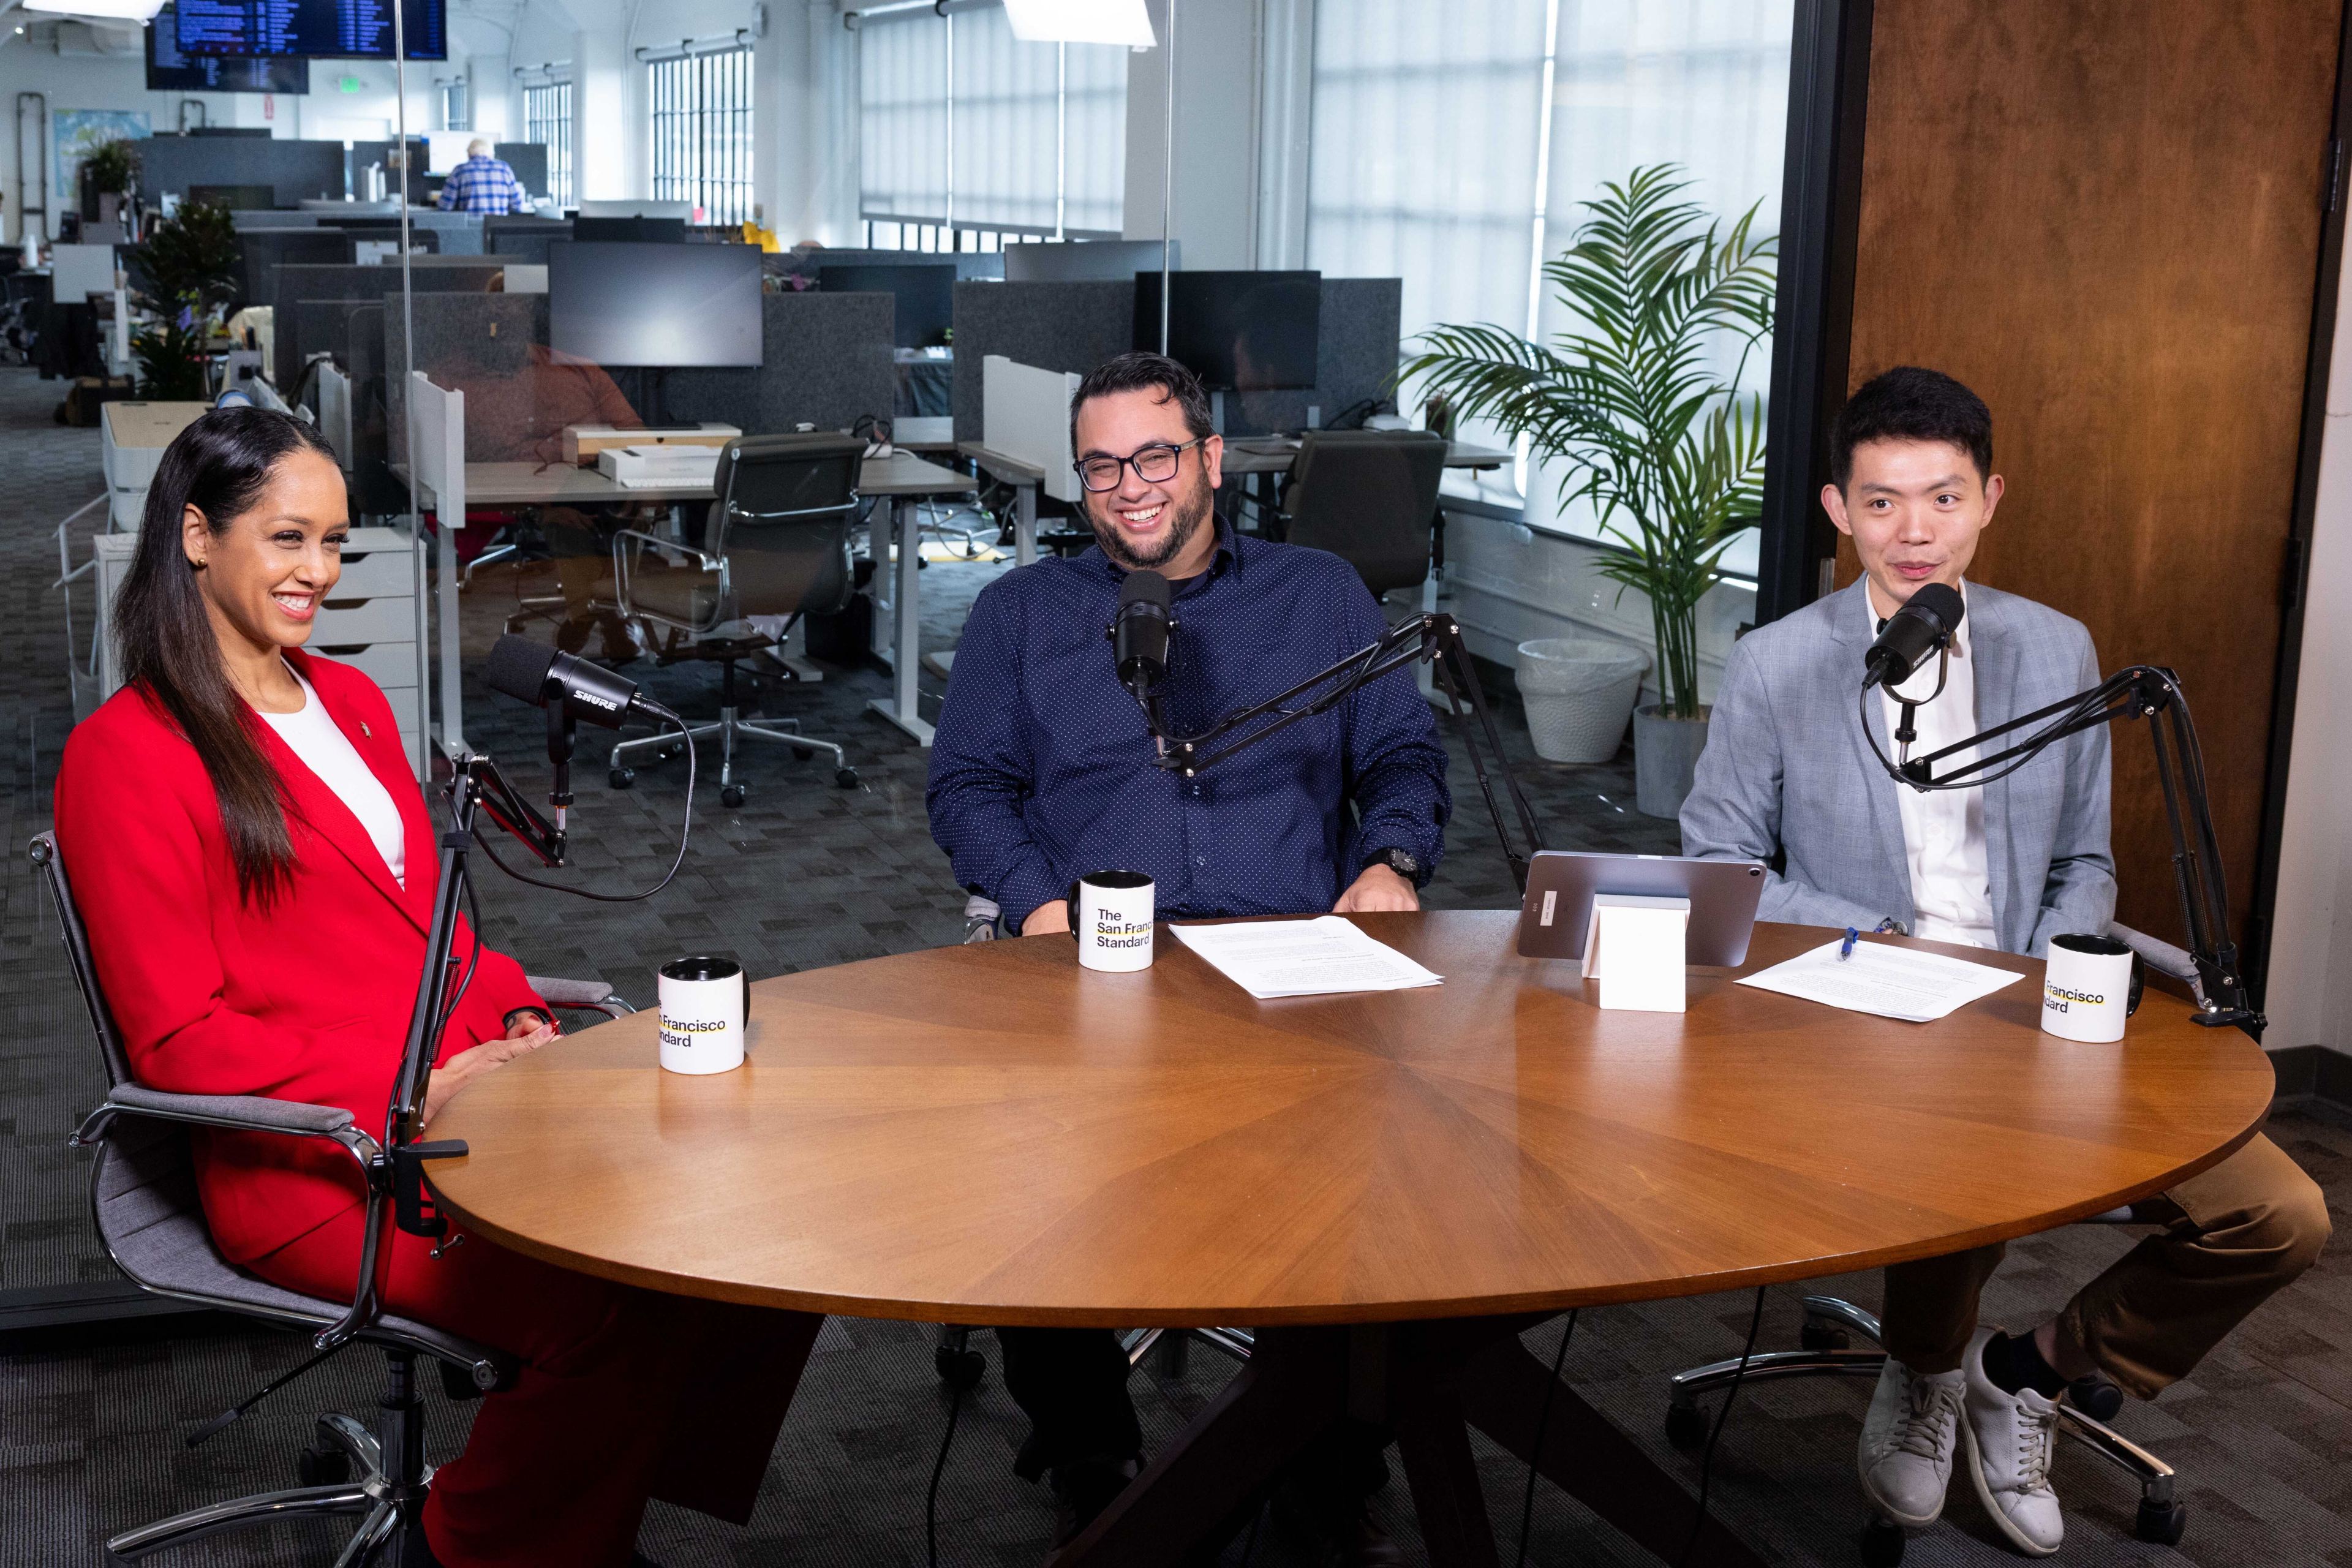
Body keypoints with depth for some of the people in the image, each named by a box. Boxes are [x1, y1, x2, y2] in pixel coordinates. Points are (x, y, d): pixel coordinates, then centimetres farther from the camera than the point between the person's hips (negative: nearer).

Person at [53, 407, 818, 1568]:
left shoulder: (351, 701, 21)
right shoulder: (127, 754, -4)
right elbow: (180, 1041, -8)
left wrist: (517, 1019, 4)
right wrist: (407, 1092, -16)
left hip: (471, 1098, 7)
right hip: (317, 1166, -7)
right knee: (616, 1311, -29)